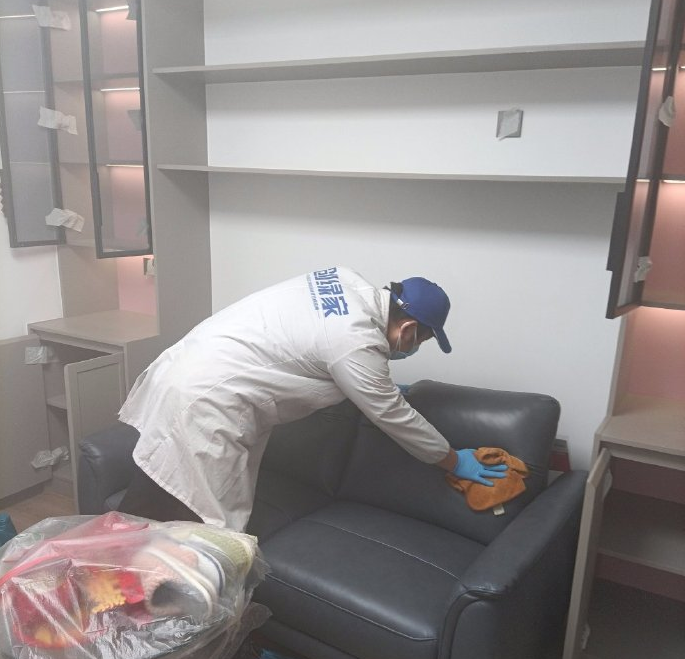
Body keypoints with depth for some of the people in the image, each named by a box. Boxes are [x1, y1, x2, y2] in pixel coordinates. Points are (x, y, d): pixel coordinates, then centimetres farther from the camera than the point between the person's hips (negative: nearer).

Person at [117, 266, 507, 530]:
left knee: (151, 504, 19)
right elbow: (394, 417, -7)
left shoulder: (349, 283, 6)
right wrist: (455, 462, 7)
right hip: (206, 404, -9)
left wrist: (383, 387, 30)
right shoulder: (357, 345, -19)